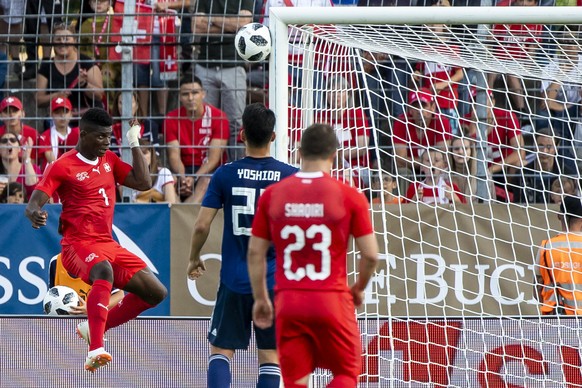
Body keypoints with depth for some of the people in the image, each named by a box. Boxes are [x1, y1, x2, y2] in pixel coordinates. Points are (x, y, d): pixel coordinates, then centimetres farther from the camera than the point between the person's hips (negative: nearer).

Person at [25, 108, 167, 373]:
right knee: (104, 271, -42)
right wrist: (35, 213, -35)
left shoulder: (109, 160, 15)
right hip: (78, 244, -8)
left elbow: (144, 183, 11)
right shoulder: (62, 166, -5)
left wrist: (134, 144, 9)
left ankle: (93, 328, 15)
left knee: (156, 293, 3)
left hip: (108, 244, 8)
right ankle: (95, 351, -53)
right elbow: (34, 202, -11)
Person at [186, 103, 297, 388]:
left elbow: (201, 226, -3)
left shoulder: (225, 175, -3)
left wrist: (193, 259, 14)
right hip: (274, 279, 0)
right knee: (270, 356, 7)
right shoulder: (291, 177, -3)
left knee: (221, 351, 9)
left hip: (234, 279, 0)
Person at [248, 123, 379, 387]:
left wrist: (260, 299, 15)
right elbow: (371, 254, -3)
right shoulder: (349, 197, -5)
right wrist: (359, 289, 16)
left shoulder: (272, 194, 2)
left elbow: (255, 252, 4)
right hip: (332, 300, -2)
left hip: (288, 301, 2)